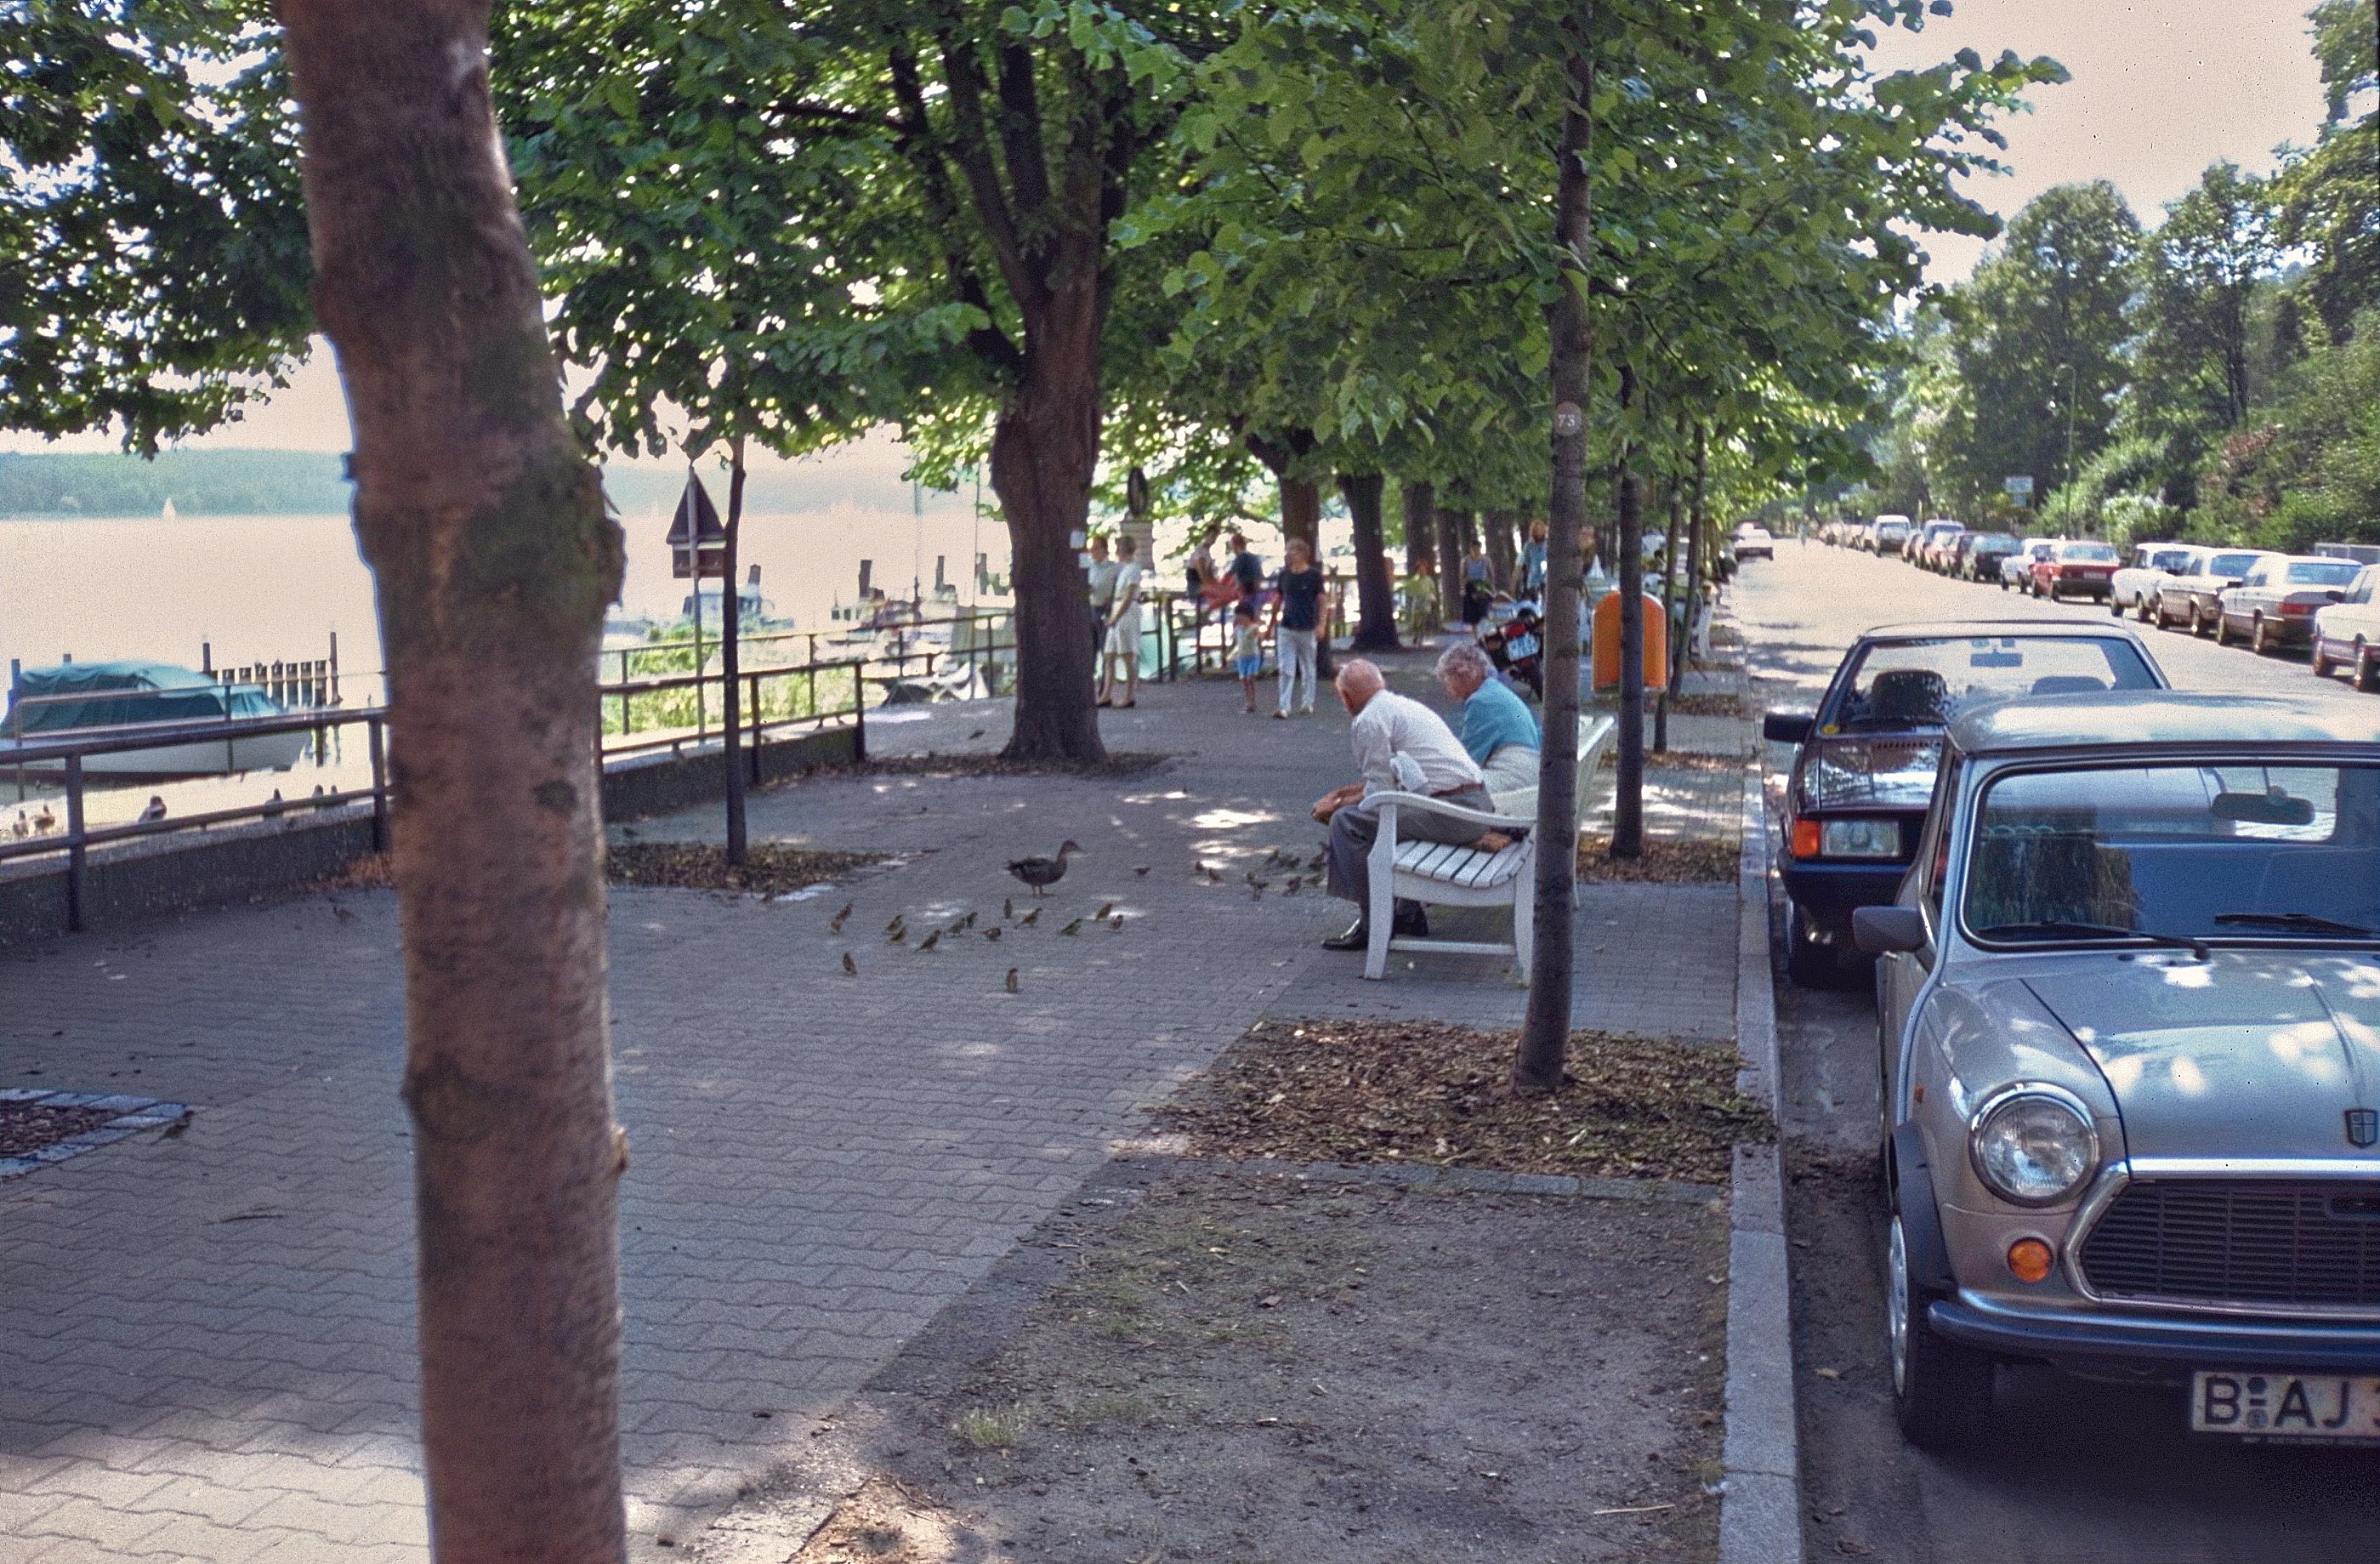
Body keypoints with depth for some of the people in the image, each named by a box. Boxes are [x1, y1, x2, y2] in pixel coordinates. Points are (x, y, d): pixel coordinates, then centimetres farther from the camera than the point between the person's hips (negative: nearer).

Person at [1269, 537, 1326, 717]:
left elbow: (1321, 600, -3)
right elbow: (1278, 600, 14)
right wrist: (1272, 622, 14)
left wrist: (1321, 623, -13)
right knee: (1286, 669, -4)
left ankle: (1307, 703, 21)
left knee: (1307, 668, 10)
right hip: (1286, 627, 2)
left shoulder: (1314, 575, -3)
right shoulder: (1284, 574, 6)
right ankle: (1284, 706, -7)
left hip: (1307, 628, -2)